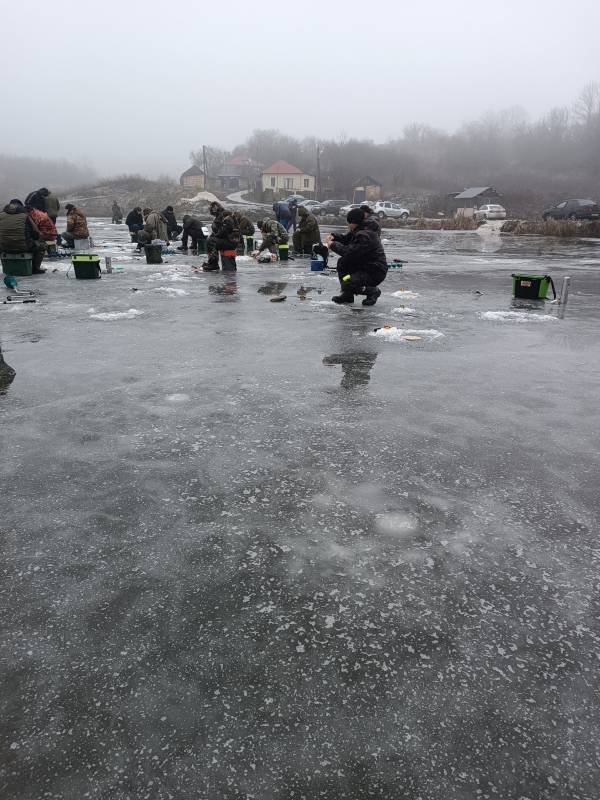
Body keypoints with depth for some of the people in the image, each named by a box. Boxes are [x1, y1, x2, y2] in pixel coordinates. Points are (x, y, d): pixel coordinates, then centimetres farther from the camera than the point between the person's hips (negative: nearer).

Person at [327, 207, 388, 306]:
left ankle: (373, 291, 2)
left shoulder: (365, 236, -24)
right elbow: (346, 238, 22)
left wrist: (333, 245, -16)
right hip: (364, 266, 10)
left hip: (375, 272, -10)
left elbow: (350, 252, -28)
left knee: (347, 284, -20)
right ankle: (347, 295, 11)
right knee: (342, 263, 2)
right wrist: (334, 236, 1)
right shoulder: (357, 231, 8)